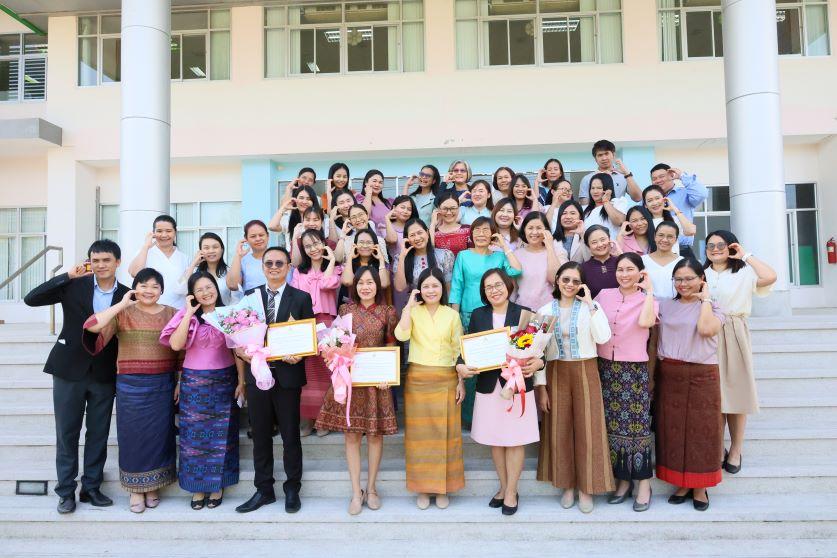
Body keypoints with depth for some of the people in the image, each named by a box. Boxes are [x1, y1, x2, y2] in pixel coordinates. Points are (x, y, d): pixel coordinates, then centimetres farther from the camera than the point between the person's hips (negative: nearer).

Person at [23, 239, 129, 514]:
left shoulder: (126, 295, -2)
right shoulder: (73, 286, -4)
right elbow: (31, 299, -11)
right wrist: (67, 276, -18)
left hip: (104, 375, 1)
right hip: (70, 370, -1)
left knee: (98, 434, 10)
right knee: (67, 433, 8)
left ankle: (91, 488, 24)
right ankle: (66, 491, 20)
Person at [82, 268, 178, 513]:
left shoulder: (172, 314, 4)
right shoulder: (123, 313, -1)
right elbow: (92, 326, -19)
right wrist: (122, 304, -16)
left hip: (162, 386, 2)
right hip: (130, 385, -1)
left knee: (159, 435, 8)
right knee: (133, 436, 5)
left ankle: (153, 487, 25)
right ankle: (136, 490, 21)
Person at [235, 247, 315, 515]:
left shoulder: (301, 298, 1)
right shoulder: (250, 296, 9)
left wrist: (299, 356, -18)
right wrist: (240, 349, -12)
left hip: (287, 374, -2)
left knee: (290, 435, 8)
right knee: (260, 435, 11)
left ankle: (292, 489, 23)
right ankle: (264, 490, 25)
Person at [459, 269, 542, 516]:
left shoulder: (523, 313, -3)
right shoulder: (478, 315, 5)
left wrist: (537, 363, -23)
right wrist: (461, 366, -15)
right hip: (488, 386, 3)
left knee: (515, 440, 6)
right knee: (495, 440, 13)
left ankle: (511, 492, 20)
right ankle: (503, 487, 30)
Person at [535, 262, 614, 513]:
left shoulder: (591, 307, 1)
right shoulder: (545, 311, 4)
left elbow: (603, 337, -16)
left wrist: (591, 304, -15)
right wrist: (541, 386, -1)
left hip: (585, 372, -1)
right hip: (556, 374, 1)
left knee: (587, 429, 0)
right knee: (560, 430, 6)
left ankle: (586, 488, 15)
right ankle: (567, 485, 21)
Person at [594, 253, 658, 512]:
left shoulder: (647, 300, 1)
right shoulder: (604, 295, 8)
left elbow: (645, 322, -22)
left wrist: (649, 291, -16)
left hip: (634, 370, -3)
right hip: (606, 367, 3)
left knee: (637, 425, -2)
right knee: (613, 425, 7)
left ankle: (644, 484, 12)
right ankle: (622, 480, 22)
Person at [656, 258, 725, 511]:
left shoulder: (713, 308, 2)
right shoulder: (665, 305, 10)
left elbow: (706, 329, -19)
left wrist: (705, 299, -8)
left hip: (701, 376, -2)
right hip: (669, 375, 3)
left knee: (700, 429, 3)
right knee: (673, 429, 7)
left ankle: (700, 487, 19)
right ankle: (682, 483, 22)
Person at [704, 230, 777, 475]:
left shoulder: (744, 273, 4)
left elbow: (770, 277, -16)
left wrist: (745, 255, -6)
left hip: (734, 337, -2)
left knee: (735, 392, 4)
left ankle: (735, 451, 17)